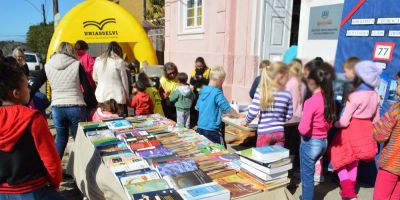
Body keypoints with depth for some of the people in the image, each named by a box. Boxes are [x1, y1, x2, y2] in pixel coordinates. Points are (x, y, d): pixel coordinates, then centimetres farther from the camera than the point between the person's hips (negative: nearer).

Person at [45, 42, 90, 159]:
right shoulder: (76, 65, -4)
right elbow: (87, 88, -5)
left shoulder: (48, 66, 5)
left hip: (56, 108, 3)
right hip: (76, 107, -3)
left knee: (60, 138, 19)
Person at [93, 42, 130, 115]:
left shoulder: (98, 60, 5)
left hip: (101, 96, 4)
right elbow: (124, 80, -2)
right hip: (117, 95, -4)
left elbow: (95, 78, 15)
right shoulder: (119, 61, -7)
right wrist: (127, 96, 8)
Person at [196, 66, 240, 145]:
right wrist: (237, 115, 7)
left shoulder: (202, 90, 4)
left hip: (200, 127, 7)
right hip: (211, 130, -7)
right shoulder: (217, 93, -17)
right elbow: (228, 109, -13)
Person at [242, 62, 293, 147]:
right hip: (280, 133, 2)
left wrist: (246, 122, 7)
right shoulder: (287, 94, -5)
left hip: (264, 132, -1)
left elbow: (253, 112, -13)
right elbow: (289, 116, 3)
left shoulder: (261, 91, -10)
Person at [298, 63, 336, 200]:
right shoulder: (329, 99, 0)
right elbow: (329, 123, 12)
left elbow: (303, 129, -25)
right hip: (324, 141, 8)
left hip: (310, 142, -8)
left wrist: (300, 127, -5)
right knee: (308, 171, 26)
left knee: (307, 175, 8)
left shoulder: (311, 102, -22)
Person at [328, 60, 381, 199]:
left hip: (352, 132, -7)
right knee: (353, 163, 22)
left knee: (339, 160, 11)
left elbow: (344, 122, -20)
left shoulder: (355, 96, -22)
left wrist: (334, 124, 0)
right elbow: (376, 120, 10)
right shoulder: (375, 96, 1)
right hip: (366, 132, 7)